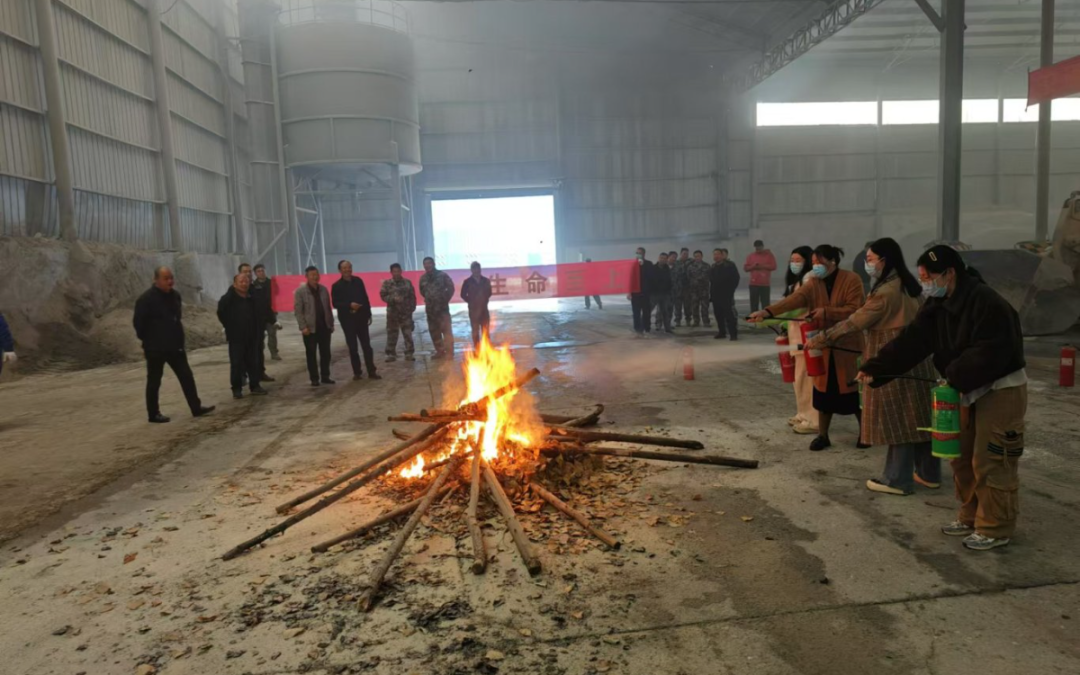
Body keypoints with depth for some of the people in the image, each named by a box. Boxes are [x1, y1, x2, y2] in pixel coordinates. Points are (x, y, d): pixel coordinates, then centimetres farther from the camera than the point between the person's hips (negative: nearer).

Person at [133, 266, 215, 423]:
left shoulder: (175, 295, 6)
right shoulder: (146, 299, -15)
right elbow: (138, 322, -13)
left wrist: (178, 337, 14)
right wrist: (147, 341, -5)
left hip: (175, 346, 6)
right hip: (155, 348, -6)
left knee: (187, 376, 5)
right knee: (154, 381, 5)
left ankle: (196, 408, 10)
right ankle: (153, 414, 15)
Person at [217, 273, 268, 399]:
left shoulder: (252, 298, 7)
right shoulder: (228, 298, -9)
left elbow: (258, 313, 21)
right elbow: (221, 313, -9)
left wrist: (255, 326, 11)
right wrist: (230, 326, -5)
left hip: (252, 336, 5)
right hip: (236, 337, -5)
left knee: (253, 362, 8)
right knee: (236, 364, -1)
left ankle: (255, 386, 16)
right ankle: (236, 389, 7)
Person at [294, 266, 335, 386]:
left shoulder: (323, 289, 8)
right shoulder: (300, 291, -6)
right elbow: (298, 311, -9)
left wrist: (331, 324, 9)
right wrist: (303, 327, -15)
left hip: (324, 327, 4)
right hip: (310, 328, -4)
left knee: (325, 353, 6)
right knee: (311, 355, 4)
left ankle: (325, 377, 16)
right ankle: (314, 379, 12)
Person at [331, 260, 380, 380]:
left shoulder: (358, 281, 7)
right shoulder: (336, 286, -2)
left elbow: (365, 298, 9)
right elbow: (335, 304, -8)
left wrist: (368, 314, 6)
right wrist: (349, 305, -22)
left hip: (361, 317, 2)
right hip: (347, 319, -2)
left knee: (366, 345, 0)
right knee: (352, 347, 4)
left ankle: (372, 372, 2)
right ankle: (357, 372, 14)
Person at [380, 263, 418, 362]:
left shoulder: (407, 282, 3)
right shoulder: (387, 283, 0)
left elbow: (412, 296, 5)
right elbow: (383, 296, -2)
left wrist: (412, 308, -3)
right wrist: (394, 299, -16)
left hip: (406, 312, 1)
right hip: (392, 312, -1)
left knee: (408, 334, 2)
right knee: (391, 334, 4)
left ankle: (409, 354, 10)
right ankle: (391, 354, 13)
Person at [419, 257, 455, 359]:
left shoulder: (442, 275, -4)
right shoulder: (423, 278, 8)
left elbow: (451, 288, 1)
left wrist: (445, 300, 2)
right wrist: (428, 300, 14)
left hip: (442, 307, -5)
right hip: (430, 308, 5)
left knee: (446, 330, -10)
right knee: (433, 331, 10)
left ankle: (449, 352, -9)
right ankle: (440, 352, 19)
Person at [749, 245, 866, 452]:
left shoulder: (851, 280, -9)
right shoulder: (813, 283, 2)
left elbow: (854, 310, -16)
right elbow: (794, 299, -16)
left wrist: (826, 312, -24)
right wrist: (768, 311, -32)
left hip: (847, 345, -4)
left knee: (854, 391, 5)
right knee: (824, 392, 8)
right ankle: (822, 436, 19)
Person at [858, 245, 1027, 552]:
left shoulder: (987, 303, -25)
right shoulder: (937, 305, 1)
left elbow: (990, 352, -30)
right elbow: (911, 341, -7)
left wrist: (953, 376, -24)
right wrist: (874, 369, -16)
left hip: (1001, 389, -9)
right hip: (969, 389, 9)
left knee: (990, 461, -3)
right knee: (962, 457, 14)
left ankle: (996, 528, 12)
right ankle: (970, 517, 29)